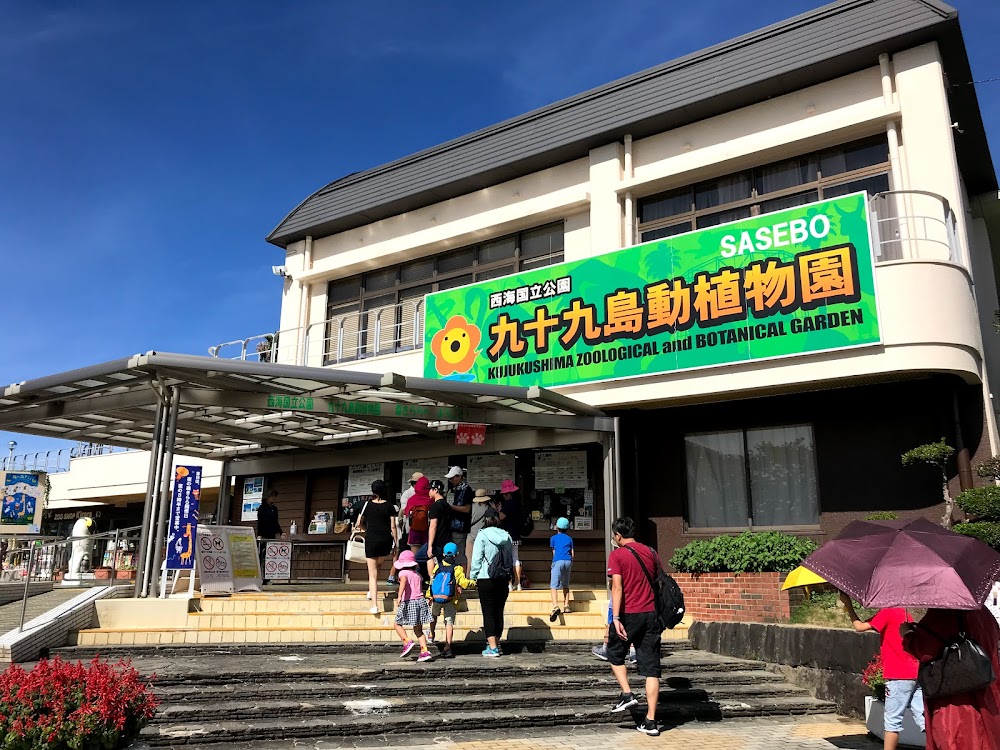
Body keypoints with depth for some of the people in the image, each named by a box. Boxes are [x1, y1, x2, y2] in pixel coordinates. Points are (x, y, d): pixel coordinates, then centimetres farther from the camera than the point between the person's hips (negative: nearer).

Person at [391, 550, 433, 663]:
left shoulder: (403, 572, -4)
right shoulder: (417, 574, 14)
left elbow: (404, 581, -25)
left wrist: (399, 596, -35)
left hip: (408, 602, -5)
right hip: (420, 600, 6)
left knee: (398, 624, 13)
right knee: (418, 630, 12)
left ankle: (407, 642, -7)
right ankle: (425, 651, 1)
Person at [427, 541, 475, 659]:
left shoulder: (437, 567, 7)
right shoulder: (457, 568, -3)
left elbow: (431, 582, 8)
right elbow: (463, 582, -15)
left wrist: (429, 597, 15)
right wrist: (474, 583, 1)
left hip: (435, 598, 3)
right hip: (450, 600, -3)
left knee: (433, 615, 30)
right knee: (449, 622, -1)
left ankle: (431, 635, 49)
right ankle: (447, 647, -12)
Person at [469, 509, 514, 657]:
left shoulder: (483, 535, -8)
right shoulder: (507, 536, 6)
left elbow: (476, 558, -9)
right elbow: (513, 560, 11)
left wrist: (473, 576, -1)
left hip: (486, 580, -5)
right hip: (503, 579, 5)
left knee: (488, 613, -1)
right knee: (499, 612, 13)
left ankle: (492, 648, -5)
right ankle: (496, 644, 22)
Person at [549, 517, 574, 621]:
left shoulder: (553, 538, 13)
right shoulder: (569, 538, 20)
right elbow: (572, 554, 15)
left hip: (558, 561, -4)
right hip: (568, 561, 4)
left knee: (554, 585, -9)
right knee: (566, 585, 20)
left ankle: (555, 607, -27)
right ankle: (566, 606, 19)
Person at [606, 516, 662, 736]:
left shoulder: (617, 555, -5)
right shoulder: (650, 552, 10)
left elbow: (617, 587, -14)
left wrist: (616, 618, -16)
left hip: (629, 614, -4)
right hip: (652, 614, 4)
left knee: (615, 654, 21)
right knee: (651, 667, 5)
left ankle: (627, 694, 7)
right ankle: (650, 721, 4)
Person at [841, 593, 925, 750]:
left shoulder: (887, 612, -10)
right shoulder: (905, 613, 15)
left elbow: (860, 627, -13)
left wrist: (848, 605, -6)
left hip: (899, 676, -8)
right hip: (915, 673, 8)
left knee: (893, 721, 0)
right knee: (923, 718, 7)